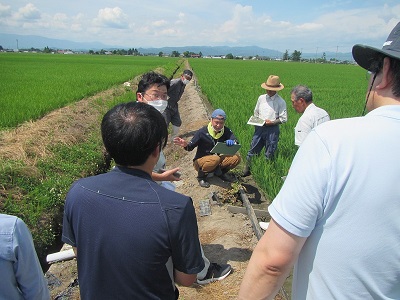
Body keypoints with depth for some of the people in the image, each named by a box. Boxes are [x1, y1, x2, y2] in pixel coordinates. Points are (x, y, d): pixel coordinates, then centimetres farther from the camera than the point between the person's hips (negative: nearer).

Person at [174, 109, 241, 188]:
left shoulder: (226, 131, -6)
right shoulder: (202, 132, -17)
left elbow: (236, 142, -14)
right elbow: (190, 147, -14)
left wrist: (232, 142, -39)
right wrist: (185, 145, -38)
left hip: (216, 160, 5)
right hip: (200, 161, -4)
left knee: (236, 158, -15)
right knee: (215, 159, -37)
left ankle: (220, 172, 11)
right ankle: (201, 175, -7)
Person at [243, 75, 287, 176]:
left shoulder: (280, 102, -5)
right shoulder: (261, 98, 7)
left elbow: (284, 119, -5)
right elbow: (256, 112, 17)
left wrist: (271, 122, -17)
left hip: (272, 129, -4)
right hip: (259, 128, 4)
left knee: (269, 154, 6)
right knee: (252, 150, 6)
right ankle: (246, 171, 18)